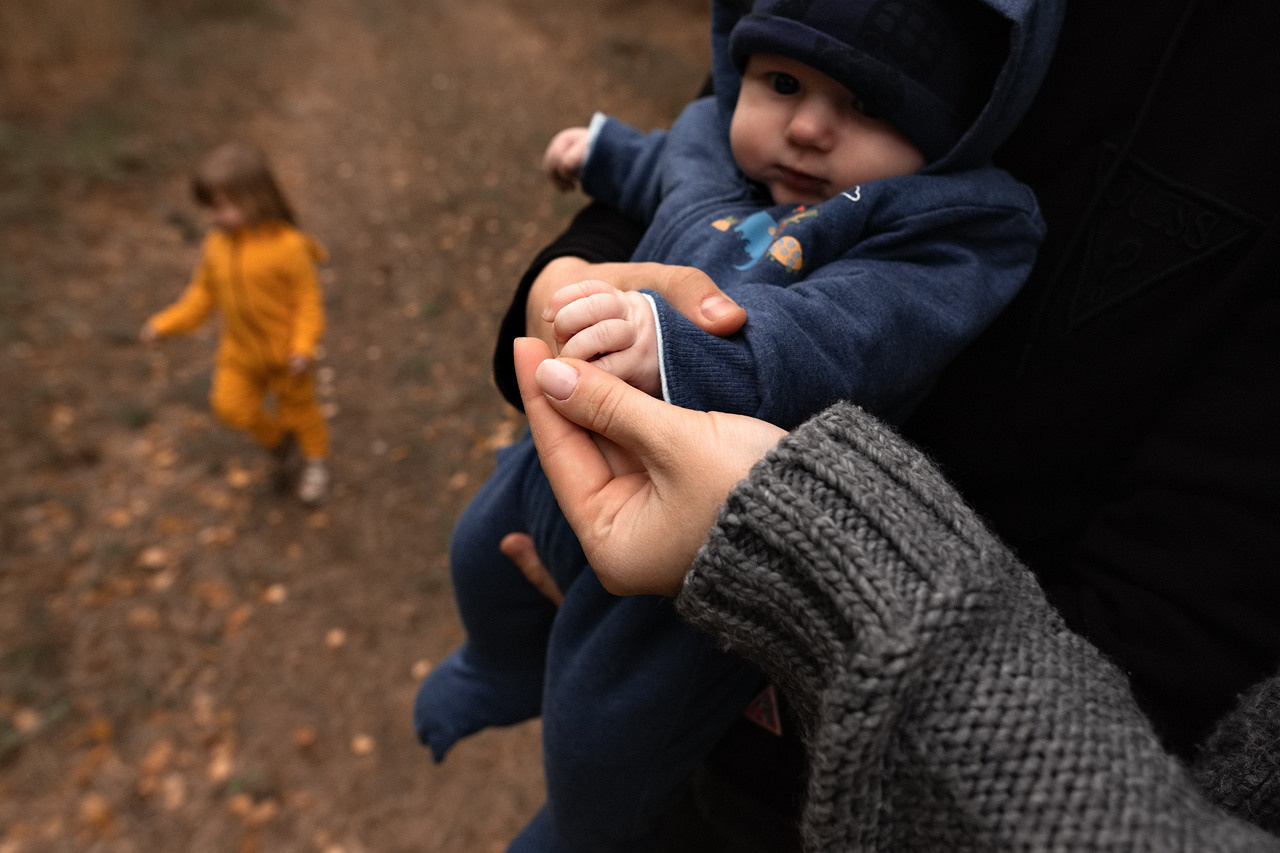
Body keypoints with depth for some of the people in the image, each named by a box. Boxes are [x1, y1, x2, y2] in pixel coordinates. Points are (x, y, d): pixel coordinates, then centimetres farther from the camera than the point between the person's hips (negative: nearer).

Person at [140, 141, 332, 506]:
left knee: (298, 407, 13)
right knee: (231, 406, 6)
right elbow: (203, 293, 7)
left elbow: (308, 299, -18)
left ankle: (316, 460, 40)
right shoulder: (216, 246, -5)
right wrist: (167, 322, -1)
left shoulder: (287, 246, -23)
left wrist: (304, 346, -27)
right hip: (240, 351, 5)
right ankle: (279, 440, 35)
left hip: (285, 351, -5)